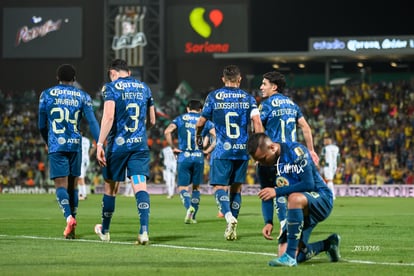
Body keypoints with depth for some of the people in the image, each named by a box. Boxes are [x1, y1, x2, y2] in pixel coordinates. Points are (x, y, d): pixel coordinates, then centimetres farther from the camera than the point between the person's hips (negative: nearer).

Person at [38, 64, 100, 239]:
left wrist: (47, 142, 30)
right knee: (73, 185, 12)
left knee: (61, 185, -4)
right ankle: (71, 230, 14)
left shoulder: (47, 95, 6)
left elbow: (41, 125, 12)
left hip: (56, 146, -2)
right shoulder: (82, 97, 7)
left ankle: (69, 217, -30)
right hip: (75, 145, 2)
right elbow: (92, 122, -3)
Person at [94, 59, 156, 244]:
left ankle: (105, 231, 28)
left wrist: (100, 144, -17)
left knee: (110, 187, 12)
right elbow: (151, 121, 18)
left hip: (118, 144, -3)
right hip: (140, 145, 3)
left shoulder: (111, 88, -2)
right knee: (140, 186, -6)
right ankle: (144, 231, -23)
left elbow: (108, 116, -15)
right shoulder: (144, 88, 12)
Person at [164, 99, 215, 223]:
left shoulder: (180, 119, 7)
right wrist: (208, 150, 3)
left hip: (184, 157, -1)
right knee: (196, 187, 16)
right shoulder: (205, 121, 9)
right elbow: (216, 136, -4)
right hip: (199, 157, 1)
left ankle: (189, 207, -25)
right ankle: (193, 216, 14)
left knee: (182, 187, 3)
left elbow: (167, 132, -9)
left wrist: (173, 148, -1)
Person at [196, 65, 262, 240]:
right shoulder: (248, 98, 6)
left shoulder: (214, 97, 3)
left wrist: (198, 136, 28)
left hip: (222, 149, -2)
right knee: (236, 188, 12)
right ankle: (232, 229, 11)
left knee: (220, 186, 0)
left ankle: (228, 216, -28)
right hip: (243, 150, 2)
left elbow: (201, 122, 8)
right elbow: (257, 122, -6)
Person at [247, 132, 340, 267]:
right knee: (294, 255, -5)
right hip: (300, 210, 8)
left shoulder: (295, 151, -18)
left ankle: (290, 256, -37)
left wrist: (277, 191, -27)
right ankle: (327, 245, 20)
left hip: (321, 199, -8)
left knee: (295, 198, -41)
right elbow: (266, 195, 12)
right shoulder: (266, 165, 3)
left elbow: (308, 184, -25)